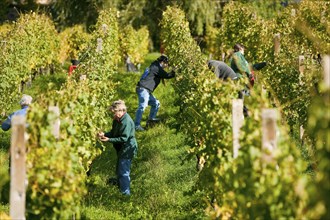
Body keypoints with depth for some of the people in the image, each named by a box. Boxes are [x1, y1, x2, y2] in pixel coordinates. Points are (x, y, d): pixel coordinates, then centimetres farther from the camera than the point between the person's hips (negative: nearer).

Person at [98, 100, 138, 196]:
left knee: (123, 172, -8)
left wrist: (109, 139, -28)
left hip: (127, 150, -10)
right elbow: (113, 132, 12)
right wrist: (104, 134, -7)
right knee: (119, 171, 24)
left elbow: (123, 138, -26)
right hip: (121, 149, 10)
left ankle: (125, 193, -3)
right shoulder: (117, 120, 4)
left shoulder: (126, 122, -26)